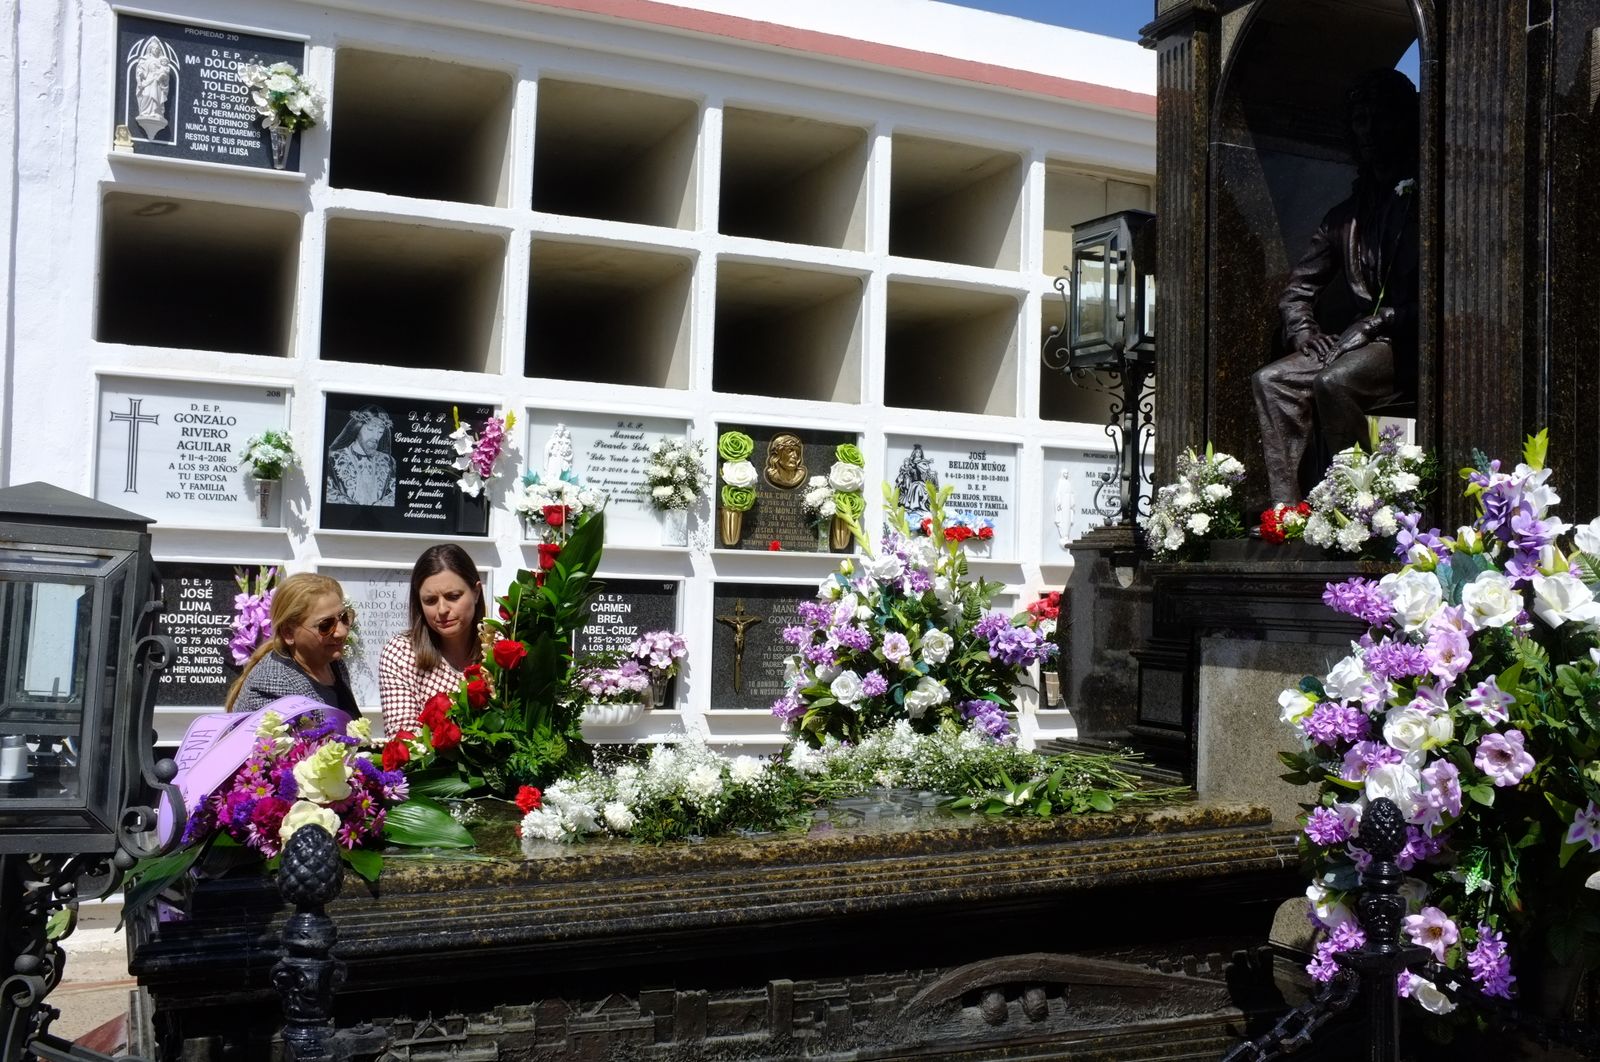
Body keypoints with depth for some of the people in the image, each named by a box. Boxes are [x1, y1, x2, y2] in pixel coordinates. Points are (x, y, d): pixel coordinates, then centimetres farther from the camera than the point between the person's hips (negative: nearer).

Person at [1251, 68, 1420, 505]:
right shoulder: (1347, 215, 22)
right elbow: (1299, 286, 22)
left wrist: (1374, 325, -16)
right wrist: (1303, 329, 2)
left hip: (1410, 344, -6)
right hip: (1353, 342, 7)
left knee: (1334, 382, -33)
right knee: (1271, 381, -16)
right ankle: (1286, 510, -24)